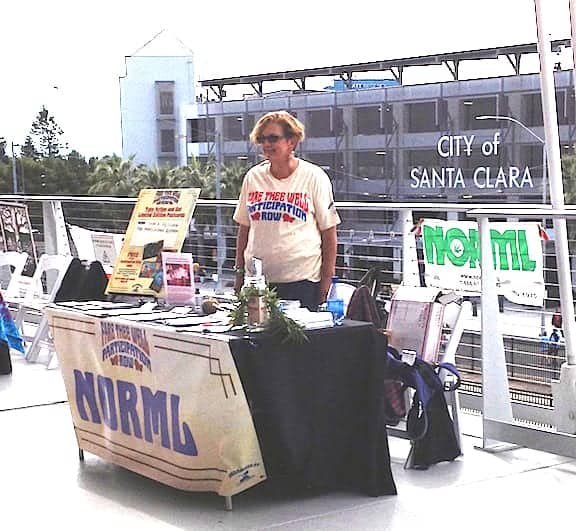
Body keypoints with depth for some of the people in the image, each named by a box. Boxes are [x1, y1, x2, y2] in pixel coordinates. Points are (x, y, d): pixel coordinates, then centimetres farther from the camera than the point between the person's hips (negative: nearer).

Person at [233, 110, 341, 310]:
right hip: (257, 278, 4)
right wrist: (239, 272, 11)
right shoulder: (253, 177, 9)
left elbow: (329, 234, -1)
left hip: (301, 280, -3)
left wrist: (326, 281, -5)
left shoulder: (314, 177, -2)